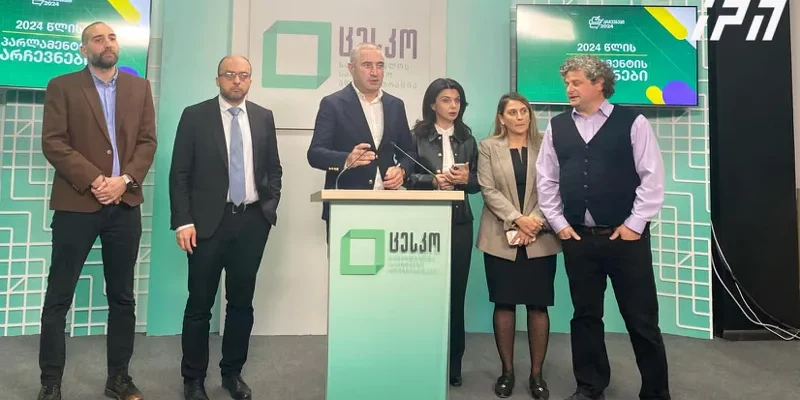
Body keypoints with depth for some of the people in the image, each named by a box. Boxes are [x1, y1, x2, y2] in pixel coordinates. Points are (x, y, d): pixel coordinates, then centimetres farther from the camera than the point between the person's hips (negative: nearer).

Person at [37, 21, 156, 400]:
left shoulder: (139, 87, 12)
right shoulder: (62, 87, 4)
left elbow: (147, 141, 5)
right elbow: (53, 143, -5)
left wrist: (124, 179, -10)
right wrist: (94, 180, -15)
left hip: (125, 204, 3)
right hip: (76, 203, -2)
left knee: (122, 297, 8)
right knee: (58, 298, 4)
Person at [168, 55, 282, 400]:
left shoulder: (263, 117, 9)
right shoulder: (195, 116, 0)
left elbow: (273, 168, 14)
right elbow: (179, 174, -3)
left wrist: (270, 206, 1)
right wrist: (183, 221, -11)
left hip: (252, 222, 3)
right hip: (209, 222, -2)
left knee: (242, 302, 11)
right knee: (200, 304, 6)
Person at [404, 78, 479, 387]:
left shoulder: (467, 139, 11)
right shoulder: (417, 136, 2)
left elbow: (478, 182, 11)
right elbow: (407, 178, -3)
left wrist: (466, 179, -10)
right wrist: (434, 180, -18)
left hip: (459, 223, 3)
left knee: (456, 291, 6)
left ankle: (453, 362, 19)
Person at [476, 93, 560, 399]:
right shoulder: (488, 147, 6)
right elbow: (488, 190, -3)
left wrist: (535, 221, -13)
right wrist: (517, 219, -13)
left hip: (541, 239, 0)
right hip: (502, 238, 0)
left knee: (538, 305, 3)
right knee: (504, 304, 4)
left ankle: (536, 374, 16)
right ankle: (507, 371, 17)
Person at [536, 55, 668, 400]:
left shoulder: (632, 122, -2)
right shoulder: (557, 127, 8)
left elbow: (652, 177, -5)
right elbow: (546, 180, 8)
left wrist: (634, 224, -9)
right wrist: (559, 223, 2)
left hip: (626, 236, -3)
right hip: (577, 237, 3)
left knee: (641, 319, 5)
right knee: (585, 315, 12)